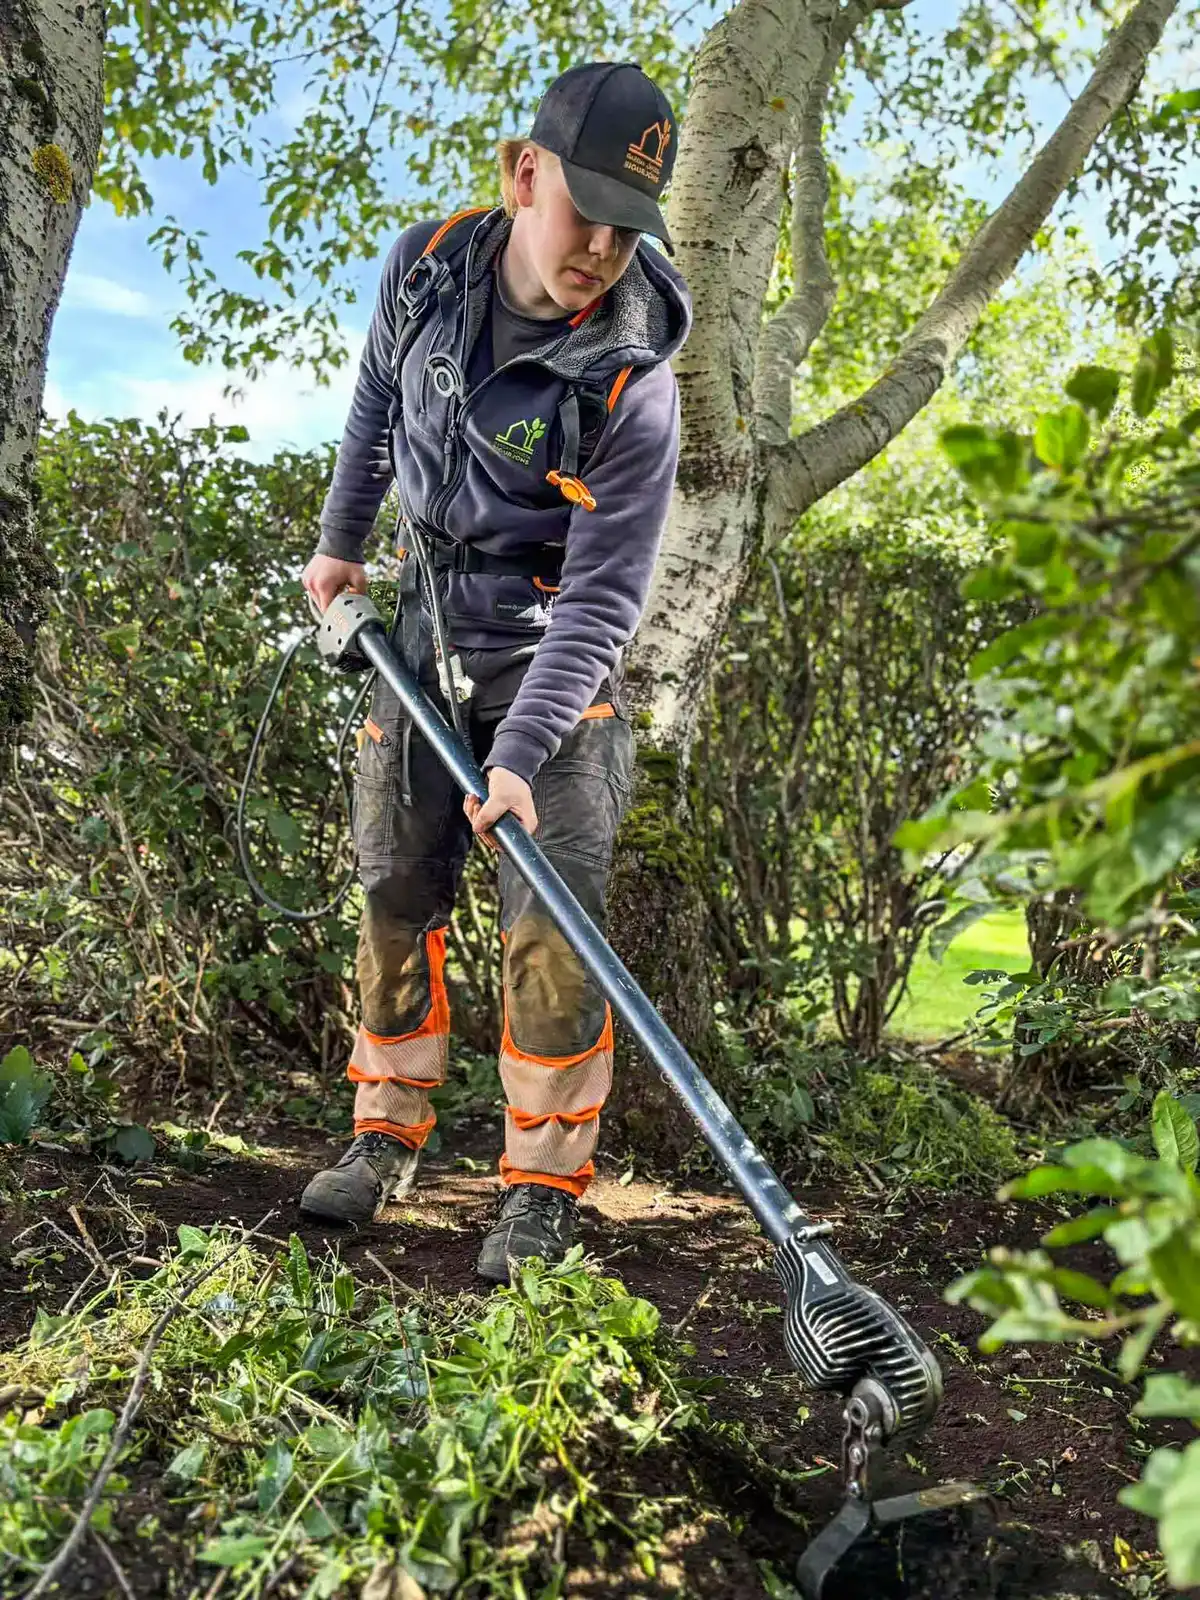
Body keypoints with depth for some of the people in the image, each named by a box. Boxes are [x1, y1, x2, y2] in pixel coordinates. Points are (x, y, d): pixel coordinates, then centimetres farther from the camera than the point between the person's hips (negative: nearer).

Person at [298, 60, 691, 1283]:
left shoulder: (632, 386, -22)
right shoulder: (424, 266, -7)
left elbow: (602, 598, -22)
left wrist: (520, 751, -31)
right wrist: (341, 538, 19)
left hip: (554, 647, -4)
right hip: (425, 623, 5)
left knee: (553, 913, -11)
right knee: (395, 886, 8)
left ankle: (543, 1185, 4)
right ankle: (387, 1136, 23)